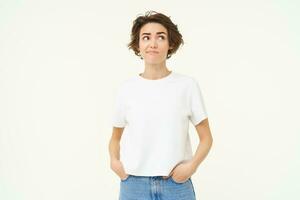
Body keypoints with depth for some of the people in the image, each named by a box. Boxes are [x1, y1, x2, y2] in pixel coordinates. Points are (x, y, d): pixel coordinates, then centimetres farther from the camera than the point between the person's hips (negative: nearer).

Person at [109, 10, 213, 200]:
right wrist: (114, 160, -6)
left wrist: (192, 165, -12)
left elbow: (206, 137, 3)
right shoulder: (126, 88, 1)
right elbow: (116, 137, 12)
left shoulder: (188, 85, -3)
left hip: (176, 184, -1)